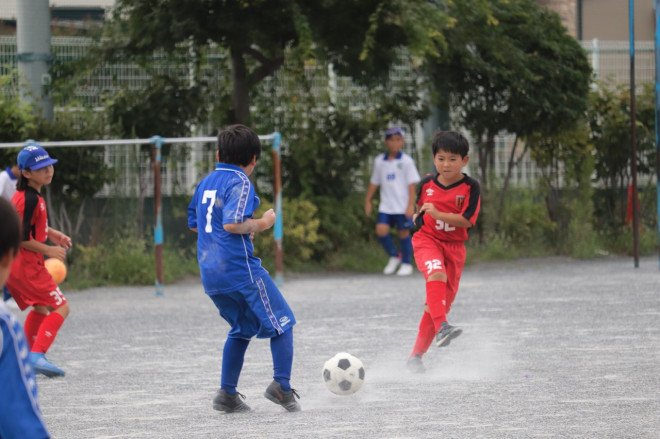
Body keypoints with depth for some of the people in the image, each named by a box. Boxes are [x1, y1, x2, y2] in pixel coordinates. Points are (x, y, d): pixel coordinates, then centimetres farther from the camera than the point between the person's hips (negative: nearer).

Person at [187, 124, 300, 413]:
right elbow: (232, 223, -23)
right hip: (239, 267, -8)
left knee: (242, 328, 21)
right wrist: (261, 224, -7)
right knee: (281, 322, 2)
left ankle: (227, 394, 15)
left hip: (209, 270, 8)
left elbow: (193, 223, 23)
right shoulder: (240, 183, -10)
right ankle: (281, 385, -11)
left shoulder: (206, 183, 15)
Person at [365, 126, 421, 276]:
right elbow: (374, 182, 16)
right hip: (386, 206, 3)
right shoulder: (379, 161, 7)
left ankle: (406, 264, 15)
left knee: (404, 233, 1)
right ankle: (394, 256, 11)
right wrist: (368, 201, 14)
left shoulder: (406, 161, -3)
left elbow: (411, 184, -4)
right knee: (381, 230, -11)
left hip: (403, 206, -3)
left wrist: (411, 204, -9)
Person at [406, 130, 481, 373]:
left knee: (439, 303, 2)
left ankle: (416, 356, 13)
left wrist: (438, 214, -24)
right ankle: (441, 327, -49)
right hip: (427, 241, 0)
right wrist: (418, 215, 6)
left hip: (454, 247, 0)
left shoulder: (470, 187, -5)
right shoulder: (427, 184, 4)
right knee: (436, 274, -34)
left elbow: (466, 220, -16)